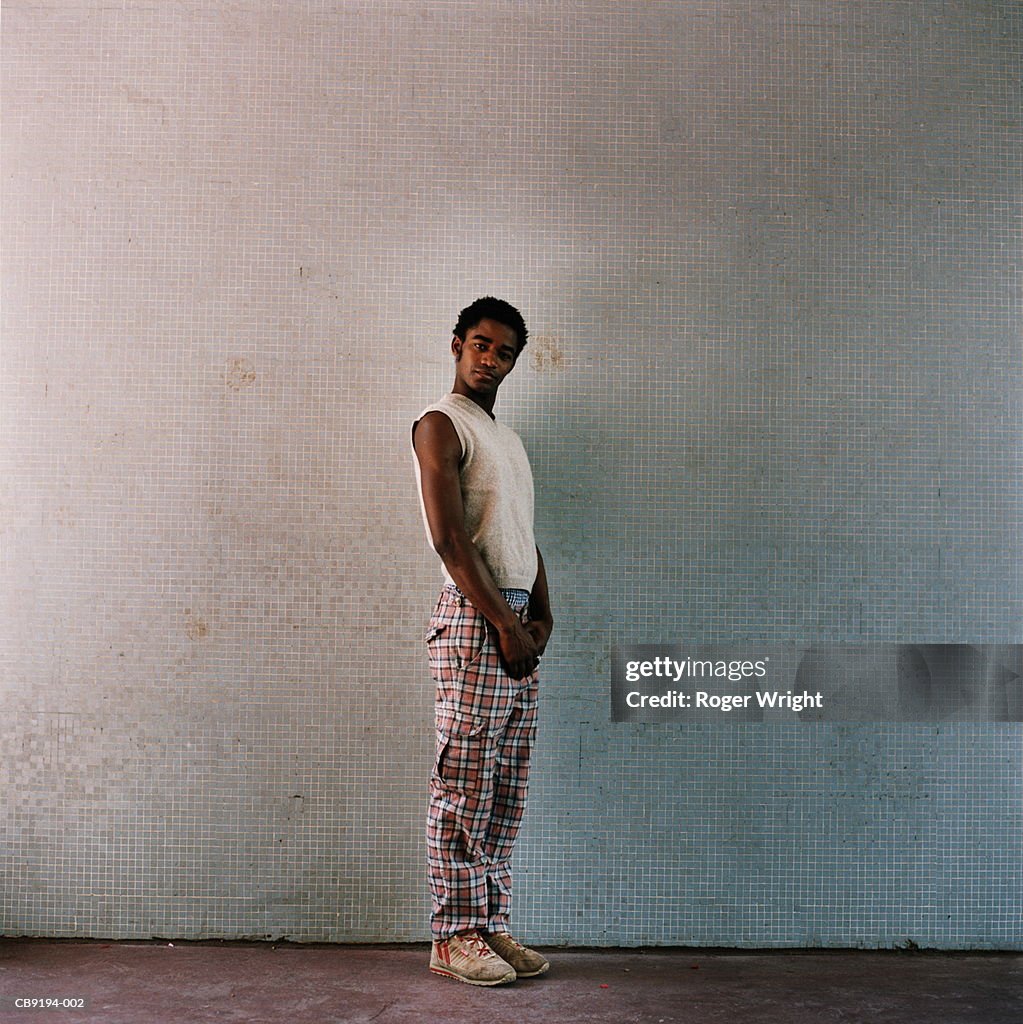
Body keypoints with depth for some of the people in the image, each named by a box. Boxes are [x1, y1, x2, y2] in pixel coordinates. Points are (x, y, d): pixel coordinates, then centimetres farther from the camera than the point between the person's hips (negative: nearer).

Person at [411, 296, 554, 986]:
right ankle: (454, 936, 6)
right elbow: (449, 537, -14)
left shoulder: (508, 437, 22)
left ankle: (492, 926, 18)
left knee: (506, 792, 10)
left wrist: (542, 617, 6)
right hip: (473, 619, -8)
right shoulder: (441, 425, -4)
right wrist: (503, 623, -15)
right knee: (465, 785, -3)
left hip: (517, 623, 8)